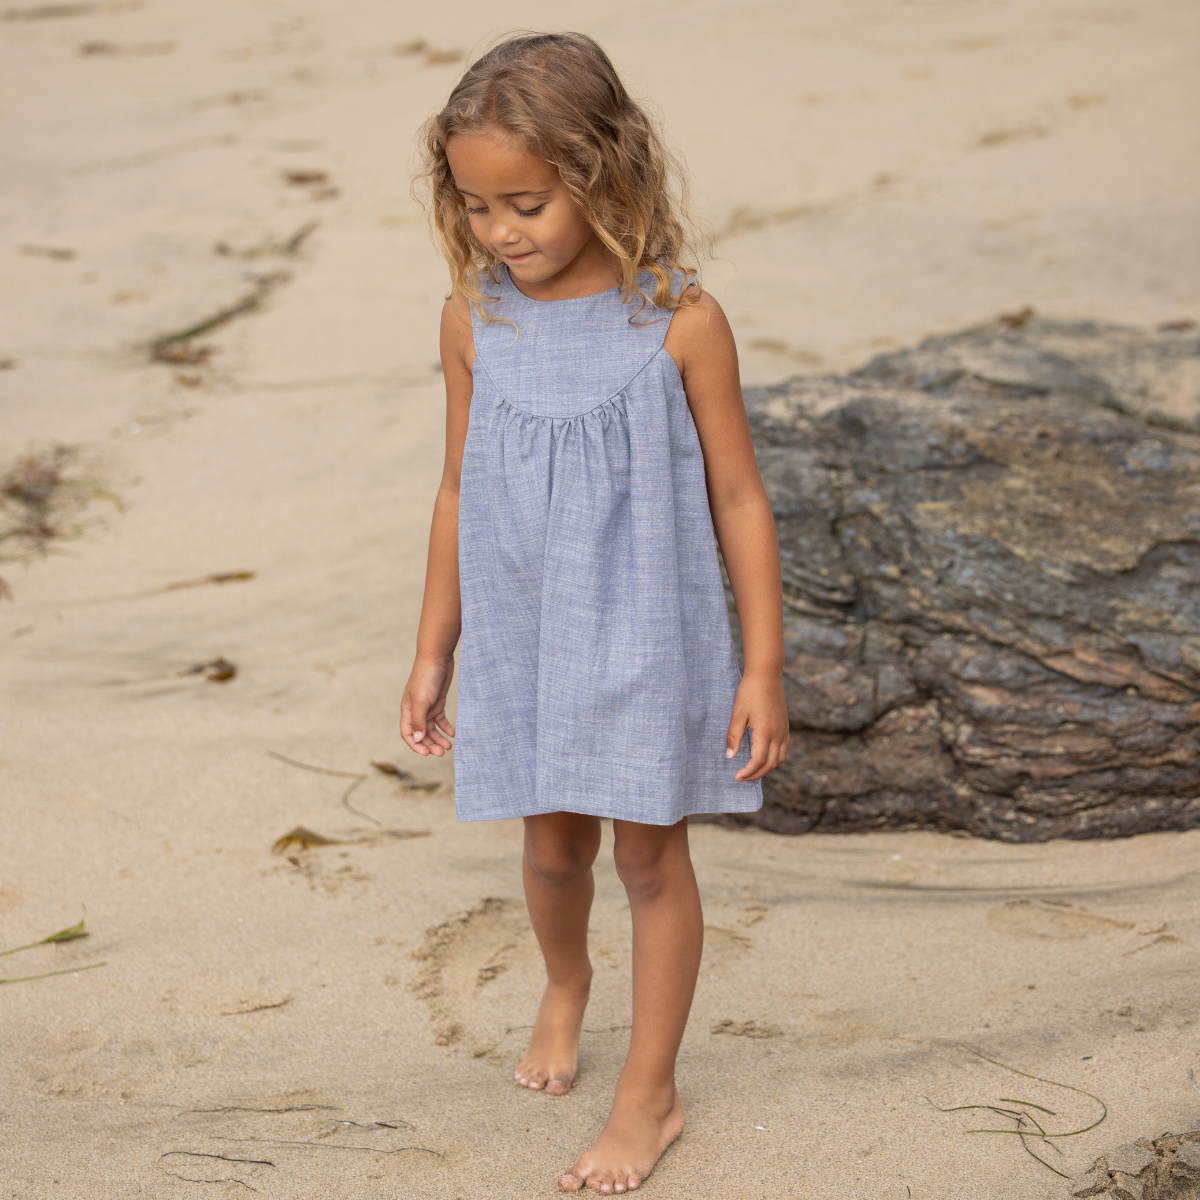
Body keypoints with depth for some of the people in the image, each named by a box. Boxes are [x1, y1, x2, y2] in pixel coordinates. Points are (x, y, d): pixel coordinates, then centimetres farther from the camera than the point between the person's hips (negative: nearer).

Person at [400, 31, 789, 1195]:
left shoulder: (677, 321, -16)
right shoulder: (475, 318, -5)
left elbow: (738, 499, -8)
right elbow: (459, 493, 5)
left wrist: (762, 667, -8)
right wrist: (432, 651, 9)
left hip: (646, 640, -3)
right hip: (522, 641, 3)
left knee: (650, 856, 7)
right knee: (552, 848, 18)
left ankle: (650, 1092, 23)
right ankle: (564, 988, 50)